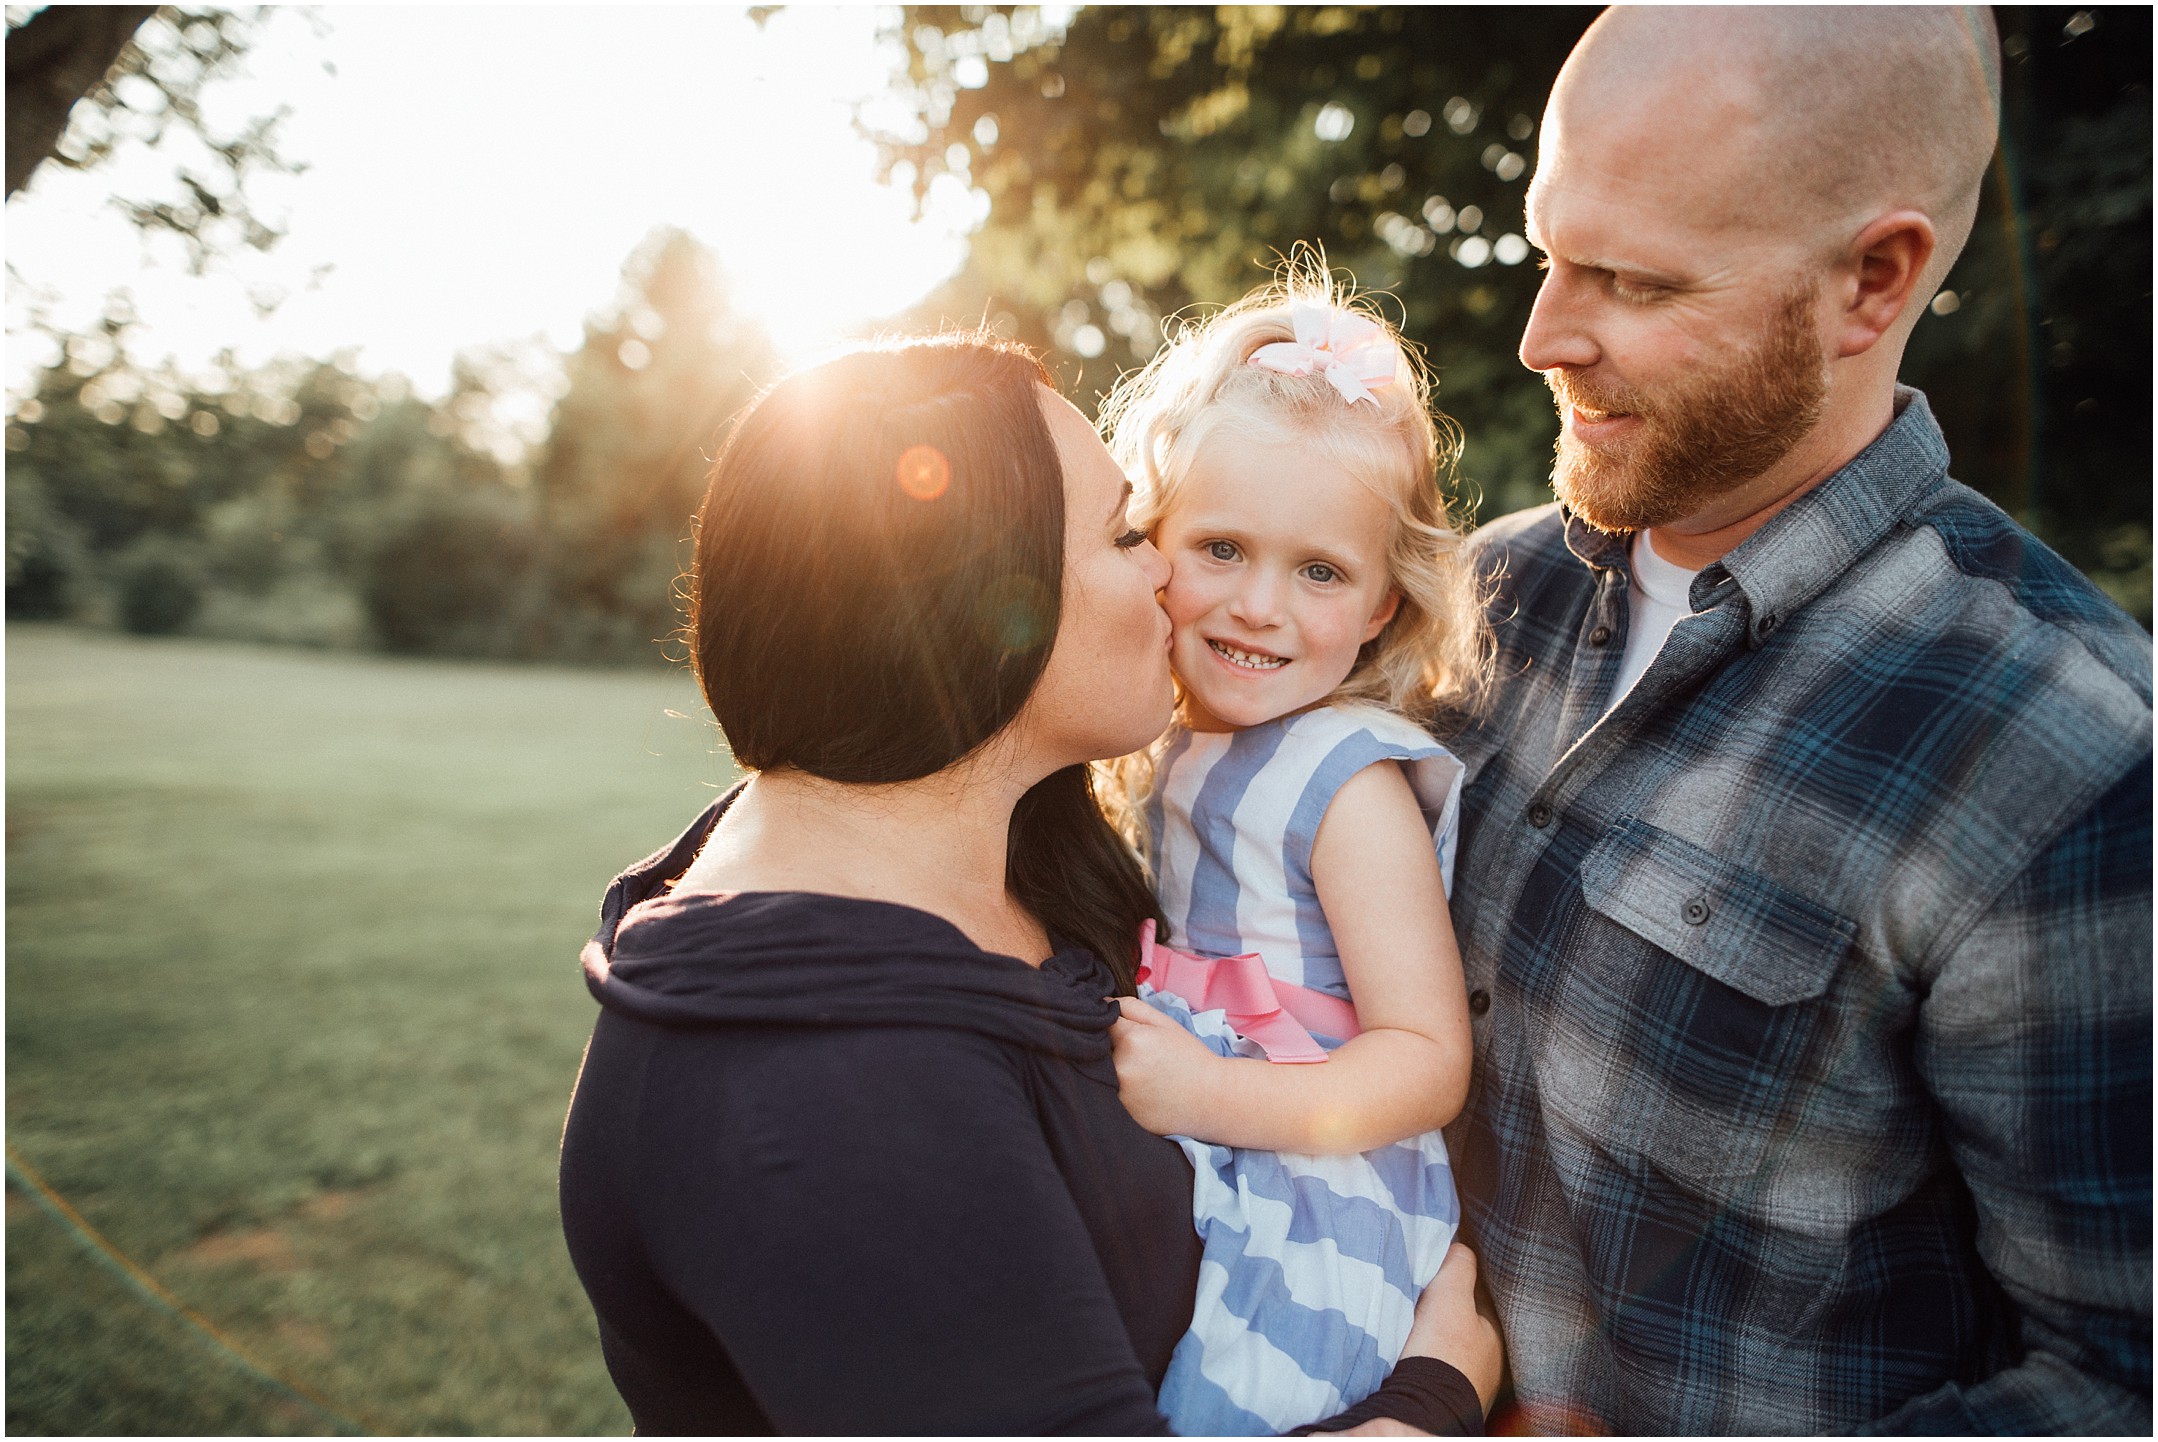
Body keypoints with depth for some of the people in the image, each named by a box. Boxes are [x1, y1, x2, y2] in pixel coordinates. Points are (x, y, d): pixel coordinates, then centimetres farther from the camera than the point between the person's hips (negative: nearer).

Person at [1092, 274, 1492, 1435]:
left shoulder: (1348, 783, -18)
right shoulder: (1176, 745, 5)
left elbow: (1429, 1060, -20)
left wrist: (1205, 1095, -27)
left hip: (1303, 1256, -7)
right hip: (1187, 1204, 7)